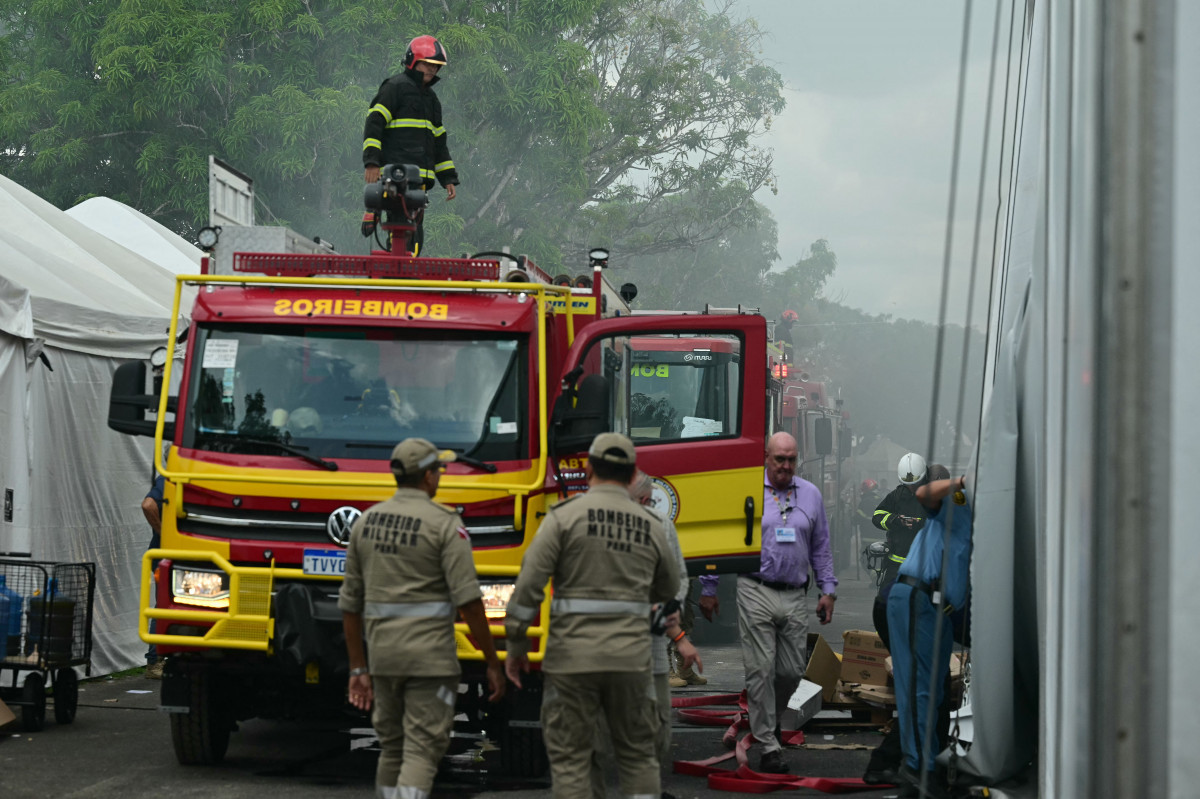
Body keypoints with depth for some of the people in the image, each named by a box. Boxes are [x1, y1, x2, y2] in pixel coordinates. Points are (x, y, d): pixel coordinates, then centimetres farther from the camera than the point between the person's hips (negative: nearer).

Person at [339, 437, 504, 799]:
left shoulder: (366, 522, 9)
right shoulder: (444, 525, -8)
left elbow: (350, 603, 12)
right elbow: (468, 600, -15)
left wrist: (358, 669, 17)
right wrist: (493, 663, -9)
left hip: (383, 656, 6)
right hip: (430, 658, -6)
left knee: (392, 749, 18)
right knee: (421, 754, -7)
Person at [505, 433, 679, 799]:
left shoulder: (564, 516, -5)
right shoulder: (651, 525, 7)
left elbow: (529, 584, -9)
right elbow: (667, 588, 22)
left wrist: (516, 645, 0)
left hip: (573, 657, -3)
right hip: (630, 657, 3)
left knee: (570, 758, 3)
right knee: (637, 756, 13)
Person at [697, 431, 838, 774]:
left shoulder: (811, 495, 11)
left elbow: (821, 549, 18)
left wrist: (828, 590, 11)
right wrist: (708, 589, 4)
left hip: (794, 598, 3)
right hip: (756, 594, -3)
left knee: (792, 671, 4)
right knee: (761, 670, -5)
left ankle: (772, 717, 34)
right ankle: (768, 746, -1)